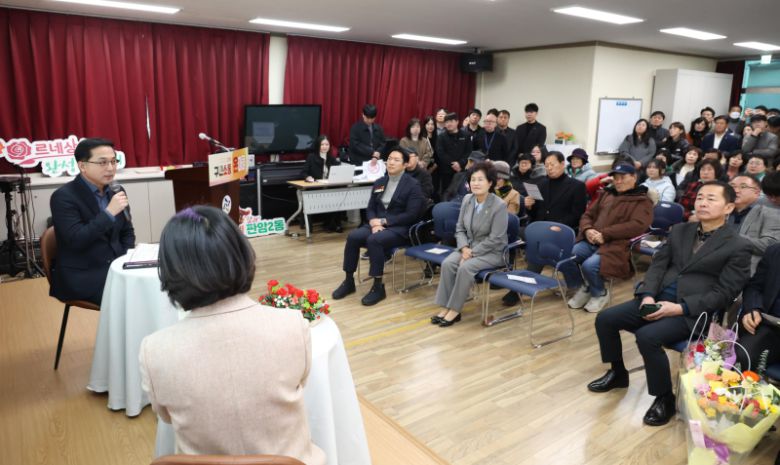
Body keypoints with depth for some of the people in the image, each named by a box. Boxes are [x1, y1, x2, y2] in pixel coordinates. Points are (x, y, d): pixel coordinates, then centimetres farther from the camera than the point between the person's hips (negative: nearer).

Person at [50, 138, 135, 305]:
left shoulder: (116, 191, 8)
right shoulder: (63, 197, -11)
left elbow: (127, 232, 17)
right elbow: (75, 240, -20)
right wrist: (109, 213, -24)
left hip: (115, 266, 6)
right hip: (80, 274, -6)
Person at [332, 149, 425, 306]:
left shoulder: (413, 185, -5)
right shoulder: (379, 182, 13)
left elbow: (411, 215, -14)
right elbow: (370, 208, 11)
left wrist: (384, 221, -16)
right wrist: (375, 223, -12)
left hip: (400, 229, -6)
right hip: (378, 224, 6)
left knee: (374, 240, -34)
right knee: (353, 236, -21)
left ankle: (378, 287, -22)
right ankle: (349, 281, -7)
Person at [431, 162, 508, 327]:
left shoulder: (499, 206, -19)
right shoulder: (467, 199, 0)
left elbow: (495, 239, -19)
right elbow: (460, 228, 6)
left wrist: (472, 252, -20)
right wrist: (464, 248, -12)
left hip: (492, 252, -5)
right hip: (469, 247, 6)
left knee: (465, 267, -30)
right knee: (447, 263, -21)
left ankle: (454, 311, -17)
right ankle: (446, 307, -15)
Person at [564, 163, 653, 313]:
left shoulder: (642, 201, 6)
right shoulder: (606, 194, 24)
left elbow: (637, 225, -11)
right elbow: (588, 215, 22)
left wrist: (605, 234, -18)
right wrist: (587, 230, -3)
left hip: (617, 244, -5)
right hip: (591, 241, 5)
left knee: (590, 265, -32)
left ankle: (600, 293, 1)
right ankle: (581, 288, 5)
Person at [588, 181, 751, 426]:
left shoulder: (738, 246, -3)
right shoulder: (679, 230, 13)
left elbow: (724, 293, -9)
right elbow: (658, 264, 9)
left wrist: (679, 308, -20)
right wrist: (648, 295, -10)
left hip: (695, 311, -6)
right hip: (659, 298, 6)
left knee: (647, 337, -31)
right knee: (605, 319, -8)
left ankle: (665, 398, -7)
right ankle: (617, 372, 17)